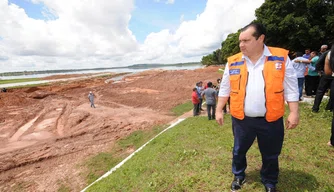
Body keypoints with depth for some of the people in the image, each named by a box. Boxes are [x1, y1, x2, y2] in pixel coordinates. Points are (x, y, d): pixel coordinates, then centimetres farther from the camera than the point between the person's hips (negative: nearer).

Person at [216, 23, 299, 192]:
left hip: (271, 120, -1)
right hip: (241, 119, 1)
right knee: (238, 151, 17)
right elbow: (225, 89, 5)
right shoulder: (233, 62, -1)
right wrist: (219, 110, 5)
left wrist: (294, 112, -4)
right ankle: (238, 176, 43)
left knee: (270, 156, 17)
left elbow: (291, 88, -1)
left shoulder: (281, 58, -5)